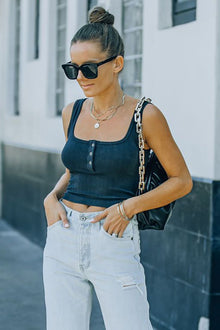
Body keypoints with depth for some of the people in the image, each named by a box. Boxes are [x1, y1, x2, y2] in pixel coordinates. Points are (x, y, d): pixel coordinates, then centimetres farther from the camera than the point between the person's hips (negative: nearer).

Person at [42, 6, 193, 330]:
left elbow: (182, 181, 0)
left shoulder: (145, 116, -7)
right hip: (63, 240, 4)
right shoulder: (72, 112, 7)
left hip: (115, 244, -4)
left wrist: (128, 207, -12)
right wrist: (52, 197, 3)